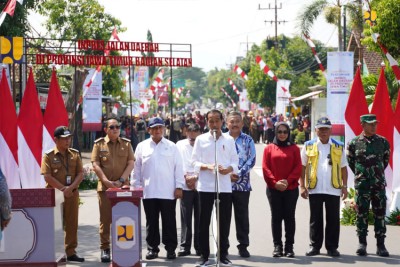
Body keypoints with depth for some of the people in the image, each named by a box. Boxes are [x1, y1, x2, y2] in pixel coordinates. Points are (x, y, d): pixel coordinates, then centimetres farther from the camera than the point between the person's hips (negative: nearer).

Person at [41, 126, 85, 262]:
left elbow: (80, 174, 3)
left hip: (72, 193, 4)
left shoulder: (74, 154, 8)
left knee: (72, 224, 5)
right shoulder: (48, 156, -3)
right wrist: (62, 188, -16)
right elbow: (47, 177, -10)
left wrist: (70, 187, -12)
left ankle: (71, 252, 12)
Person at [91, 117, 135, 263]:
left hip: (123, 187, 1)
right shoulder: (99, 144, 5)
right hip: (104, 187, -1)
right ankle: (105, 249, 6)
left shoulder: (126, 144, 9)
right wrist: (107, 181, -12)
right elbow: (96, 165, -2)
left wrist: (120, 181, -9)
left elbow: (131, 164, 2)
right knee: (105, 218, 1)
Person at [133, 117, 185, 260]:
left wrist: (179, 186, -2)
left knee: (169, 221, 3)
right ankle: (152, 248, 15)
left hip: (168, 192, -1)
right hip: (148, 192, 1)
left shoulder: (171, 146, 5)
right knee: (151, 222, 6)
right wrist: (136, 187, 4)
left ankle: (171, 248, 9)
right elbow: (137, 169, 9)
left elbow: (178, 167, 3)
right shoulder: (142, 146, 8)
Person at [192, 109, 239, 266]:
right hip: (206, 186, -1)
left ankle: (223, 254, 14)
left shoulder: (229, 140, 10)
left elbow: (235, 162, 8)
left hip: (224, 186, 1)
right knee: (204, 221, 1)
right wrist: (206, 166, -17)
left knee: (224, 221, 4)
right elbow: (195, 162, 2)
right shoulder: (201, 139, 5)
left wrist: (229, 169, -13)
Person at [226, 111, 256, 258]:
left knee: (242, 216, 5)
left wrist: (238, 174, -13)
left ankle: (243, 246, 13)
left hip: (242, 184, 0)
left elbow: (251, 160, -2)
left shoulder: (248, 140, 6)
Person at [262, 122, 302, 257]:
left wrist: (288, 181, -12)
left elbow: (298, 167, 0)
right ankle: (277, 246, 6)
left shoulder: (294, 148, 6)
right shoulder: (269, 148, 6)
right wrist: (275, 182, -11)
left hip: (291, 189, 0)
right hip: (273, 189, 0)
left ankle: (289, 246, 6)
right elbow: (265, 168, 0)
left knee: (289, 216, 2)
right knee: (276, 217, 2)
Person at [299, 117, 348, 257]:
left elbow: (343, 168, 11)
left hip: (333, 189, 0)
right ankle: (315, 246, 15)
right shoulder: (308, 146, 6)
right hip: (314, 189, 0)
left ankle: (332, 247, 11)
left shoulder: (339, 147, 9)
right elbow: (302, 167, 6)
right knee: (315, 219, 6)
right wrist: (302, 186, -1)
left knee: (333, 219, 3)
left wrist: (344, 186, 4)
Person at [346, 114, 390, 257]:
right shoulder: (354, 143, -2)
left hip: (379, 184, 1)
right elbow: (350, 161, 10)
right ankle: (362, 244, 13)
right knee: (361, 213, 4)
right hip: (361, 184, -1)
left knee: (380, 213, 2)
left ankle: (381, 245, 8)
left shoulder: (383, 142, 2)